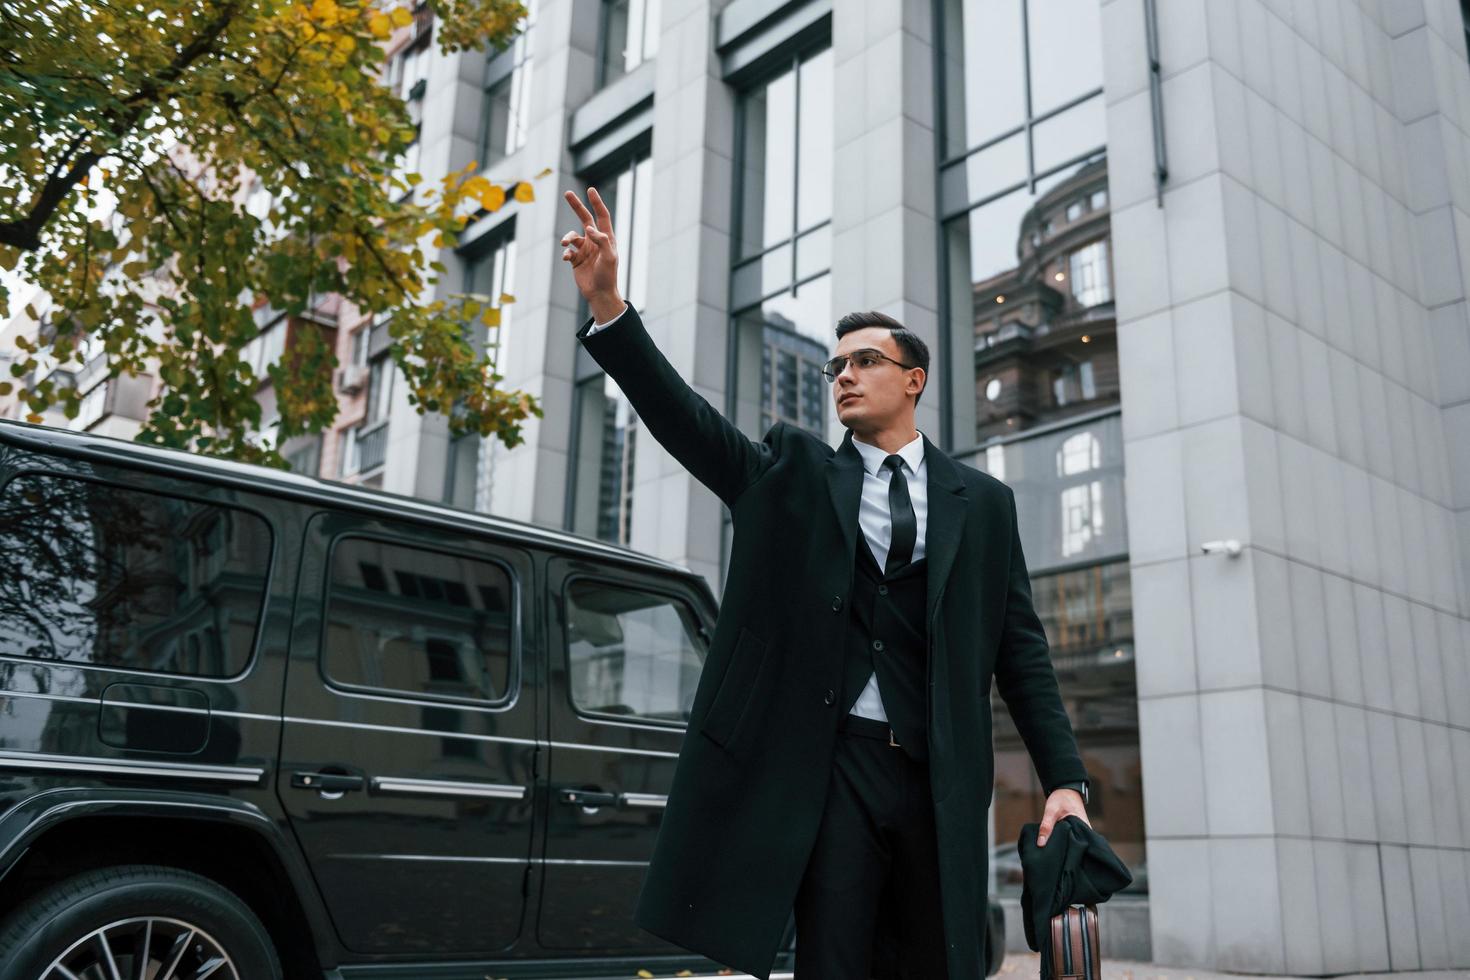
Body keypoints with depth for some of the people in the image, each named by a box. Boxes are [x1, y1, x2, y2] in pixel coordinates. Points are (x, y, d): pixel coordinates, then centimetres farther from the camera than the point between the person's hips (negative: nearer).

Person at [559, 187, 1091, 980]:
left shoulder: (983, 502, 10)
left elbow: (1020, 649, 8)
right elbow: (684, 418, -5)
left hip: (942, 772, 1)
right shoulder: (793, 473, 8)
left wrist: (1064, 779, -1)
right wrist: (607, 306, -18)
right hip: (835, 763, -1)